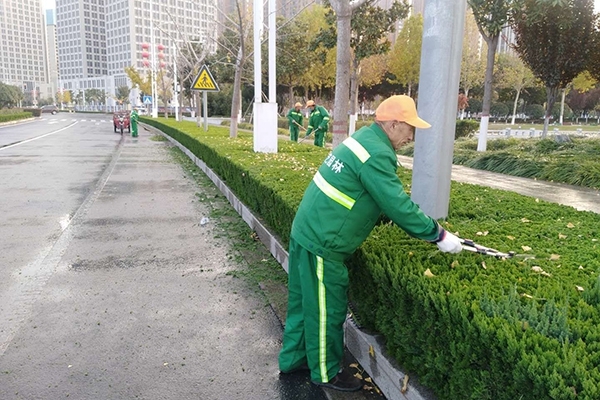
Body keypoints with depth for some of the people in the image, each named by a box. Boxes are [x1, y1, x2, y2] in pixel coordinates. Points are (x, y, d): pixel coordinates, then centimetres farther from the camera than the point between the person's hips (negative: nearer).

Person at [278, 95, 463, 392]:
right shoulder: (377, 155, -21)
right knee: (326, 309, 8)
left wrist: (427, 228, 19)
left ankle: (293, 359, 38)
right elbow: (398, 206, -20)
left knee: (304, 302, 21)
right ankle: (326, 373, 28)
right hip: (323, 242, -10)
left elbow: (389, 200, 17)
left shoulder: (363, 138, 11)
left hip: (307, 231, 10)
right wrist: (438, 235, -8)